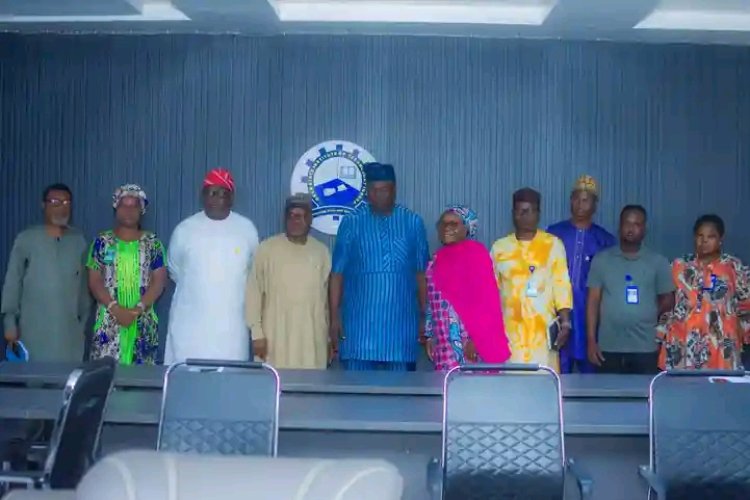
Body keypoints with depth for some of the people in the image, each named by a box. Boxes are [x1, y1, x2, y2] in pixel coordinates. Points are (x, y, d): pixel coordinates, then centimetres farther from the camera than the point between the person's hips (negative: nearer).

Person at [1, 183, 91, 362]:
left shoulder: (79, 240, 6)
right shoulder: (26, 239, -1)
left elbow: (84, 284, 10)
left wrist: (84, 320, 11)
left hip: (69, 330, 2)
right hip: (34, 330, -2)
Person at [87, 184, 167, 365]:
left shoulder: (152, 243, 5)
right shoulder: (103, 241, 6)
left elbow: (159, 281, -1)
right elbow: (94, 281, 1)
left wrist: (137, 310, -15)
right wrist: (115, 309, -14)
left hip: (143, 324, 0)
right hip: (108, 322, 0)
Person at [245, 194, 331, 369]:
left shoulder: (322, 252, 8)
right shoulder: (267, 249, -2)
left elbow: (327, 295, 12)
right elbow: (254, 292, -1)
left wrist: (330, 337, 11)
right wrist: (257, 333, -6)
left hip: (312, 340, 3)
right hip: (276, 338, -2)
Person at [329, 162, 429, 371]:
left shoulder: (413, 223, 5)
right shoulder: (351, 223, 3)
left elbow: (421, 273, 8)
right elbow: (337, 274, 3)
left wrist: (424, 316, 6)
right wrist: (334, 316, -1)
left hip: (401, 323, 1)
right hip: (360, 323, -1)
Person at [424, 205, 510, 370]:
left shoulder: (476, 253, -6)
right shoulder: (439, 258, 15)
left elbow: (484, 300, -12)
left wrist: (475, 338, -17)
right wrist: (430, 335, 12)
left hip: (469, 339, -7)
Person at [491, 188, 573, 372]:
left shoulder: (553, 244, 5)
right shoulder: (500, 247, 9)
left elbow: (562, 286, 2)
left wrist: (565, 322, -6)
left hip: (543, 330, -1)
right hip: (509, 331, 1)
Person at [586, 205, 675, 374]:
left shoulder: (658, 262, 5)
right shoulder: (601, 259, 5)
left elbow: (668, 299, 13)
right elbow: (593, 301, 4)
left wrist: (650, 315, -1)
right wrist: (591, 340, -1)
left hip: (645, 348, 0)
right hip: (608, 347, 0)